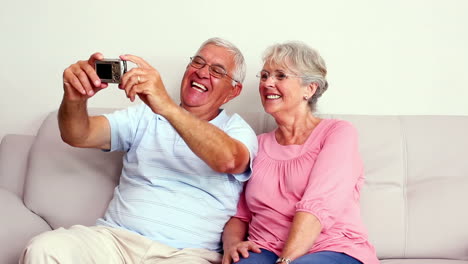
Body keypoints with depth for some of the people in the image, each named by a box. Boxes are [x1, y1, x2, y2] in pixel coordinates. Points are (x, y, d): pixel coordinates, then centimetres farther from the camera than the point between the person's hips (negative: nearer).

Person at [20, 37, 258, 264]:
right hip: (116, 236, 3)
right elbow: (78, 136, 6)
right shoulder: (144, 117, 18)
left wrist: (167, 106, -30)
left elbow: (229, 160, -17)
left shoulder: (237, 129, 8)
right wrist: (75, 99, -18)